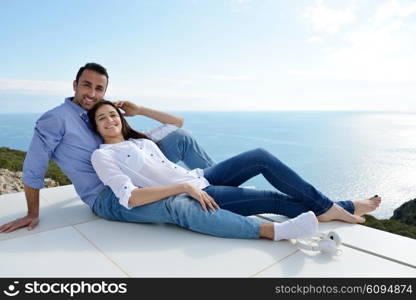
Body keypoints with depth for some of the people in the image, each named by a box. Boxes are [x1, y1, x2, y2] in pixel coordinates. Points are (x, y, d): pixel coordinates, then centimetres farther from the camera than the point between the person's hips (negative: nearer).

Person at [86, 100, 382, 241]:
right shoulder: (102, 155, -2)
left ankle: (326, 207, 5)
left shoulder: (140, 138, 18)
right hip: (188, 194, -7)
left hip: (200, 178, 7)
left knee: (261, 156, -4)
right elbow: (130, 198, -17)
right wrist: (183, 186, -23)